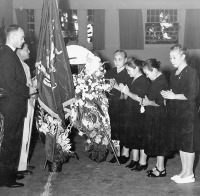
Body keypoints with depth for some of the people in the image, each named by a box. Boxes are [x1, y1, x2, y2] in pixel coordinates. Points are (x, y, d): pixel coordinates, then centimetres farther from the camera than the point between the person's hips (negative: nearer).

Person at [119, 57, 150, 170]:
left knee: (140, 138, 0)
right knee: (132, 137, 14)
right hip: (131, 113, 9)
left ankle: (143, 162, 12)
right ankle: (135, 160, 26)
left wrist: (128, 92, -19)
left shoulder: (144, 81, -14)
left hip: (140, 114, -8)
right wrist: (123, 89, 5)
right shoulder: (134, 80, 12)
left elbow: (141, 99, -19)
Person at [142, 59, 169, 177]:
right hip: (154, 116, 9)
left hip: (159, 117, -9)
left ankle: (161, 170, 10)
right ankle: (159, 166, 26)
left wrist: (148, 102, -13)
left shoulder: (161, 82, -20)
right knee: (156, 142, 15)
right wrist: (147, 100, 6)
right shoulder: (156, 80, 11)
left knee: (159, 141, 0)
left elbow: (162, 103, -23)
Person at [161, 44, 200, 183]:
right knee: (180, 144, 13)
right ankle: (184, 171, 24)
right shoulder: (174, 73, 12)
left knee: (188, 143, 0)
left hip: (188, 113, -8)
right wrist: (168, 94, -1)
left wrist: (173, 96, -14)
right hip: (176, 112, 8)